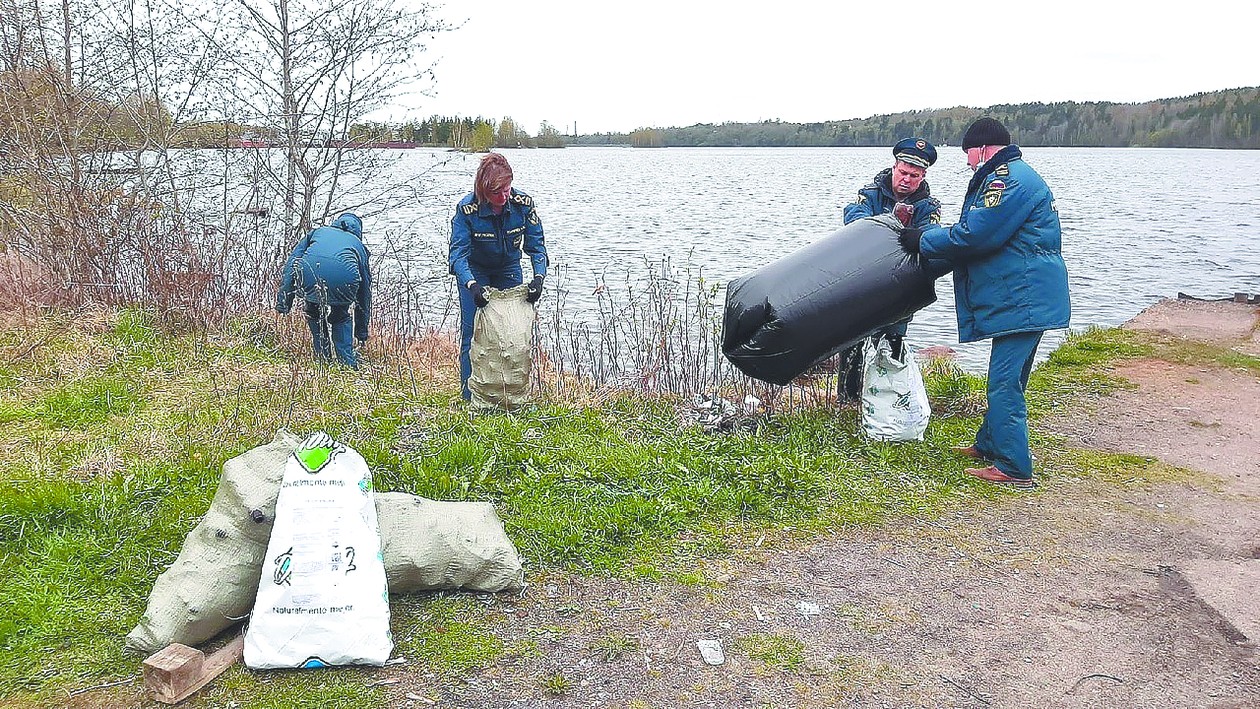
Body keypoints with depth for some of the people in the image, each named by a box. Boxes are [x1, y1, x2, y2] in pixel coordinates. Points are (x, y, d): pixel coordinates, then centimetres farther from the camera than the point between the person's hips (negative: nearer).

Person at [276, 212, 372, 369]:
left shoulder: (317, 232, 37)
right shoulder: (359, 245, 37)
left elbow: (291, 263, 21)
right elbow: (364, 292, 41)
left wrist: (283, 300, 15)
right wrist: (362, 332, 48)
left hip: (309, 278, 0)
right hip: (343, 281, 0)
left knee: (313, 313, 33)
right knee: (340, 317, 31)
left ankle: (323, 359, 30)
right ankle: (349, 364, 23)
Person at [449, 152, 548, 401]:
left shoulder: (523, 204, -22)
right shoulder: (466, 209, -28)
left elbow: (536, 246, -15)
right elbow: (458, 253, -29)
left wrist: (538, 277, -32)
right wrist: (472, 285, -46)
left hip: (509, 269, 2)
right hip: (474, 271, -2)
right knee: (472, 333, -9)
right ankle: (470, 398, -1)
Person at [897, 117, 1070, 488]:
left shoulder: (1007, 179, -16)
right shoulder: (1018, 176, 20)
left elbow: (974, 235, -20)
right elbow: (981, 233, 21)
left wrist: (924, 241, -7)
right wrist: (928, 234, 14)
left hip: (1023, 300, -11)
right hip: (1022, 298, 11)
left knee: (1004, 383, -8)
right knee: (1006, 378, 19)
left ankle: (1014, 468, -4)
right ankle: (990, 444, 32)